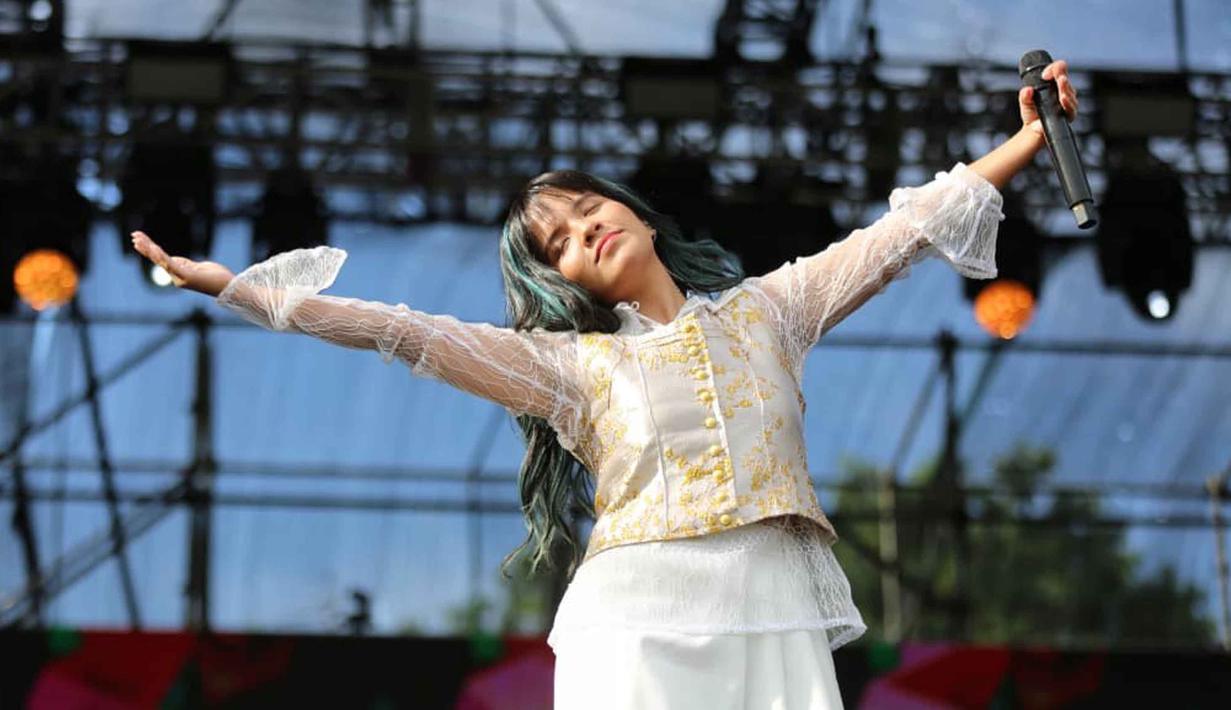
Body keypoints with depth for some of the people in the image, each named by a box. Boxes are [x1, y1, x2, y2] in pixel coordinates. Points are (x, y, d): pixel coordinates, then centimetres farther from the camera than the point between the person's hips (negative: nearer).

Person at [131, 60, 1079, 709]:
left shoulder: (765, 309, 16)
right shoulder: (573, 364, 11)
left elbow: (898, 234, 15)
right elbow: (409, 335, 6)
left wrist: (1030, 139, 11)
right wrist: (236, 288, 2)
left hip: (774, 619, 2)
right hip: (637, 624, -1)